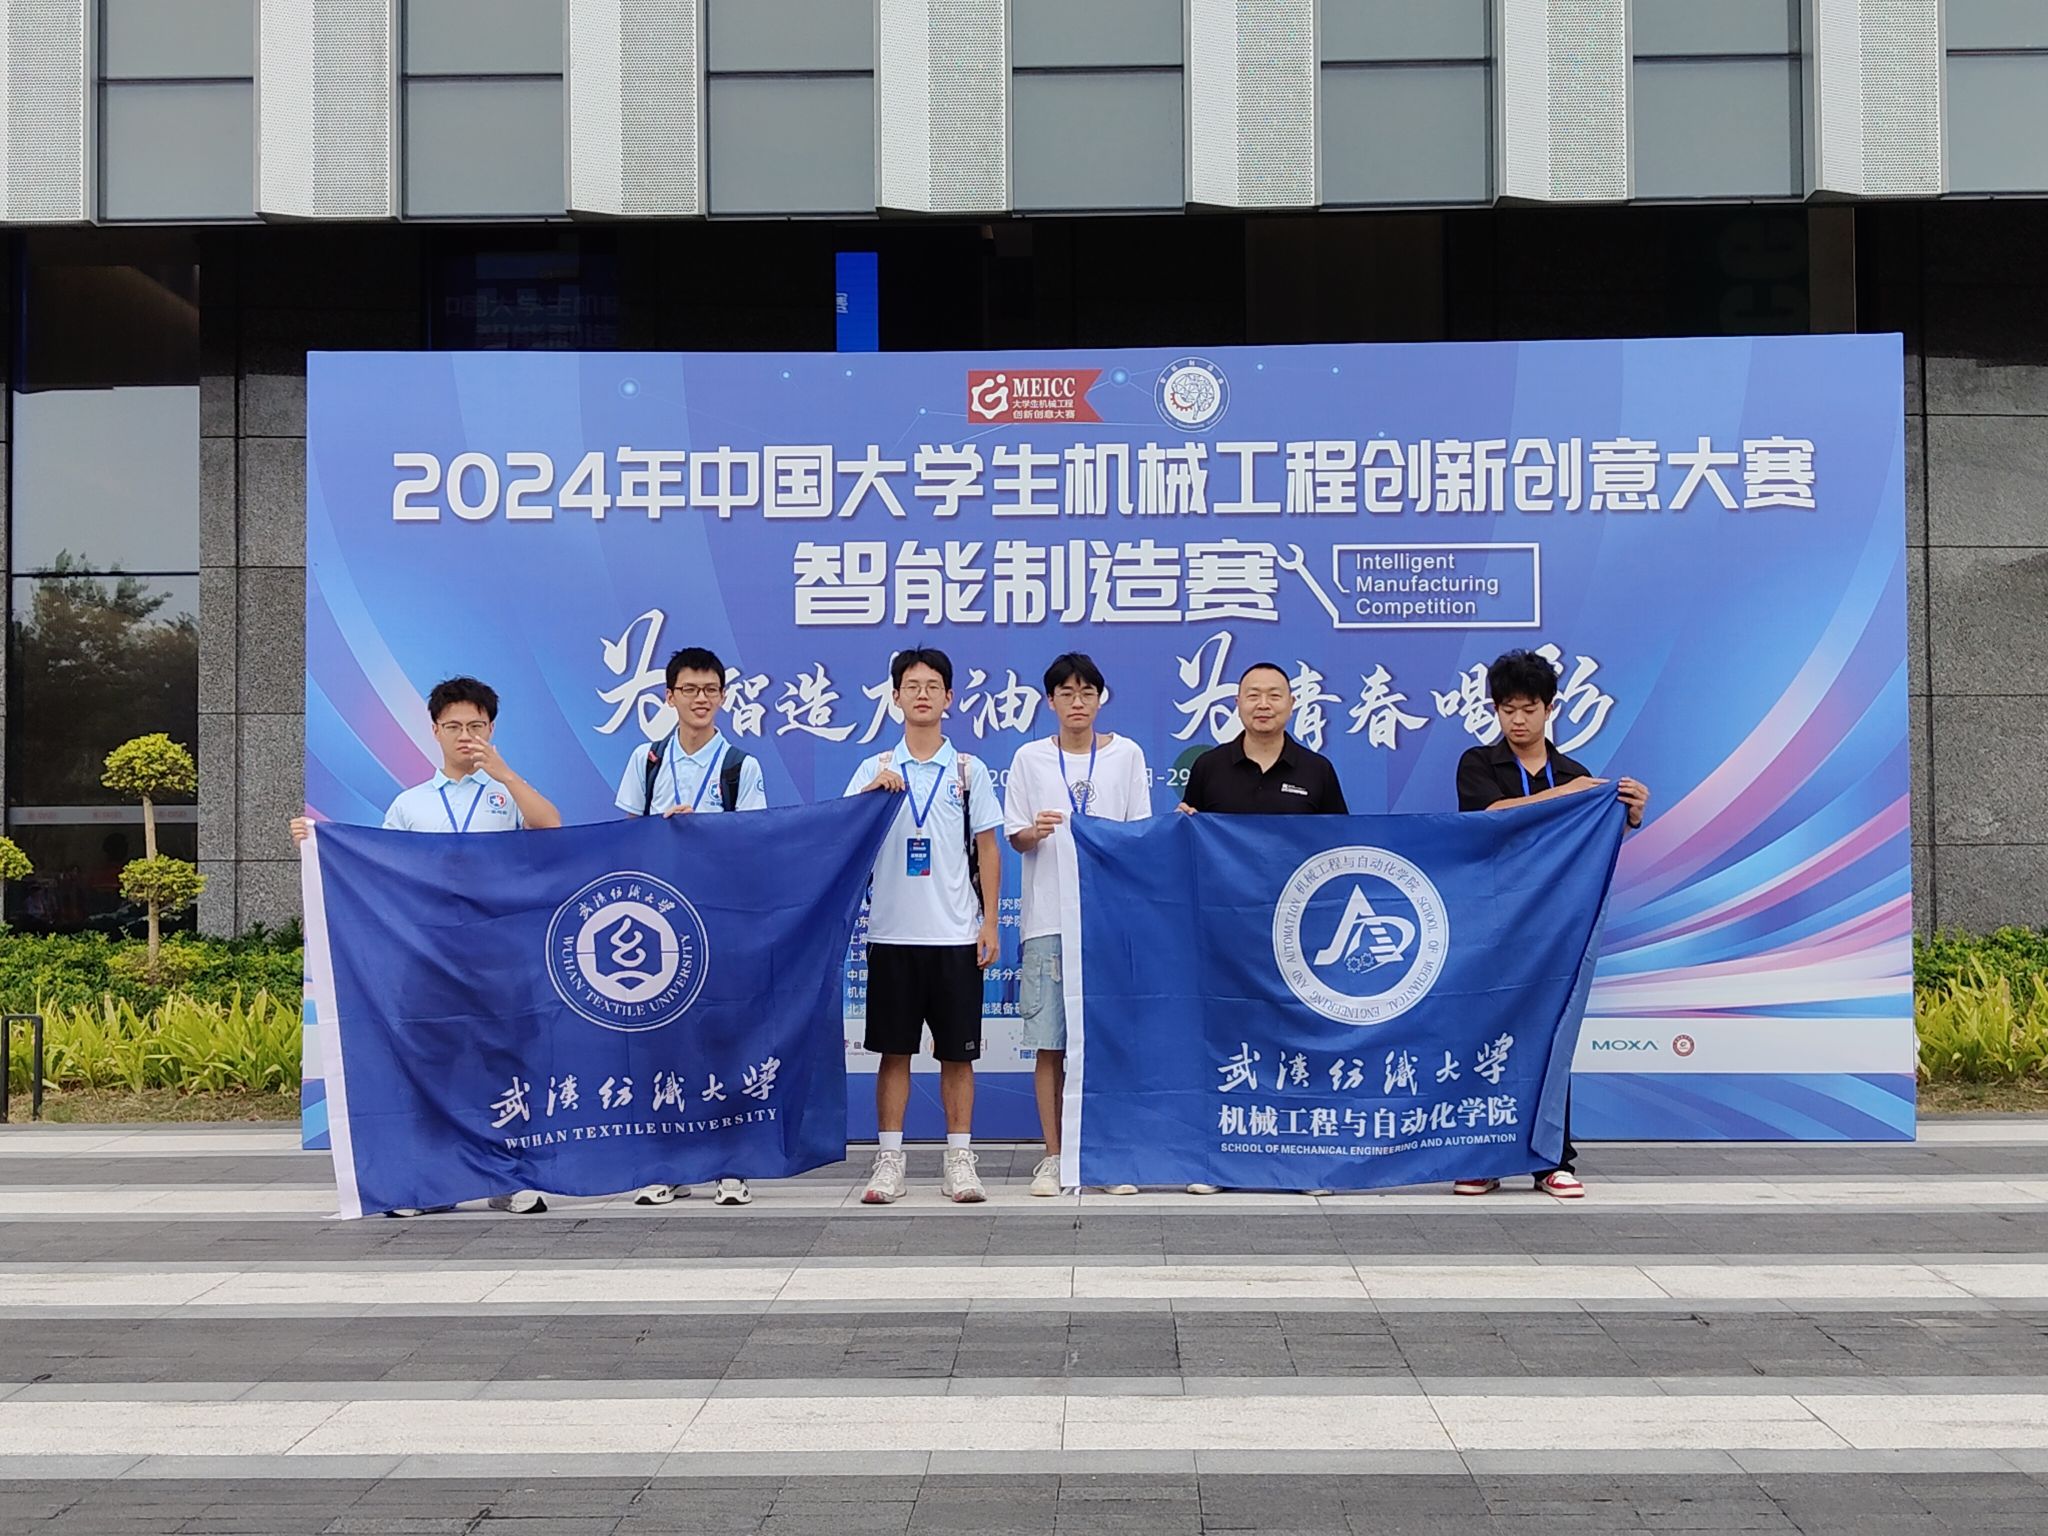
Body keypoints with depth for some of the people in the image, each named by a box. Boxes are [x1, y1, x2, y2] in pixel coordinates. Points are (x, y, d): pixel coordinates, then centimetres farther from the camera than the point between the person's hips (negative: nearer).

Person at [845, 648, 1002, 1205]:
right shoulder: (874, 770, 6)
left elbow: (987, 851, 6)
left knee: (957, 1053, 4)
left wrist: (989, 924, 0)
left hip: (956, 934, 0)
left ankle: (959, 1159, 11)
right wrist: (872, 791, -20)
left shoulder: (969, 771, 6)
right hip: (892, 932, 0)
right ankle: (890, 1160, 10)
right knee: (894, 1052, 4)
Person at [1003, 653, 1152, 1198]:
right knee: (1049, 1044, 1)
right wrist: (1036, 831, -15)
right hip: (1048, 917, 0)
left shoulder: (1127, 755, 8)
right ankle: (1053, 1157, 10)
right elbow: (1015, 838, 7)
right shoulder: (1030, 758, 7)